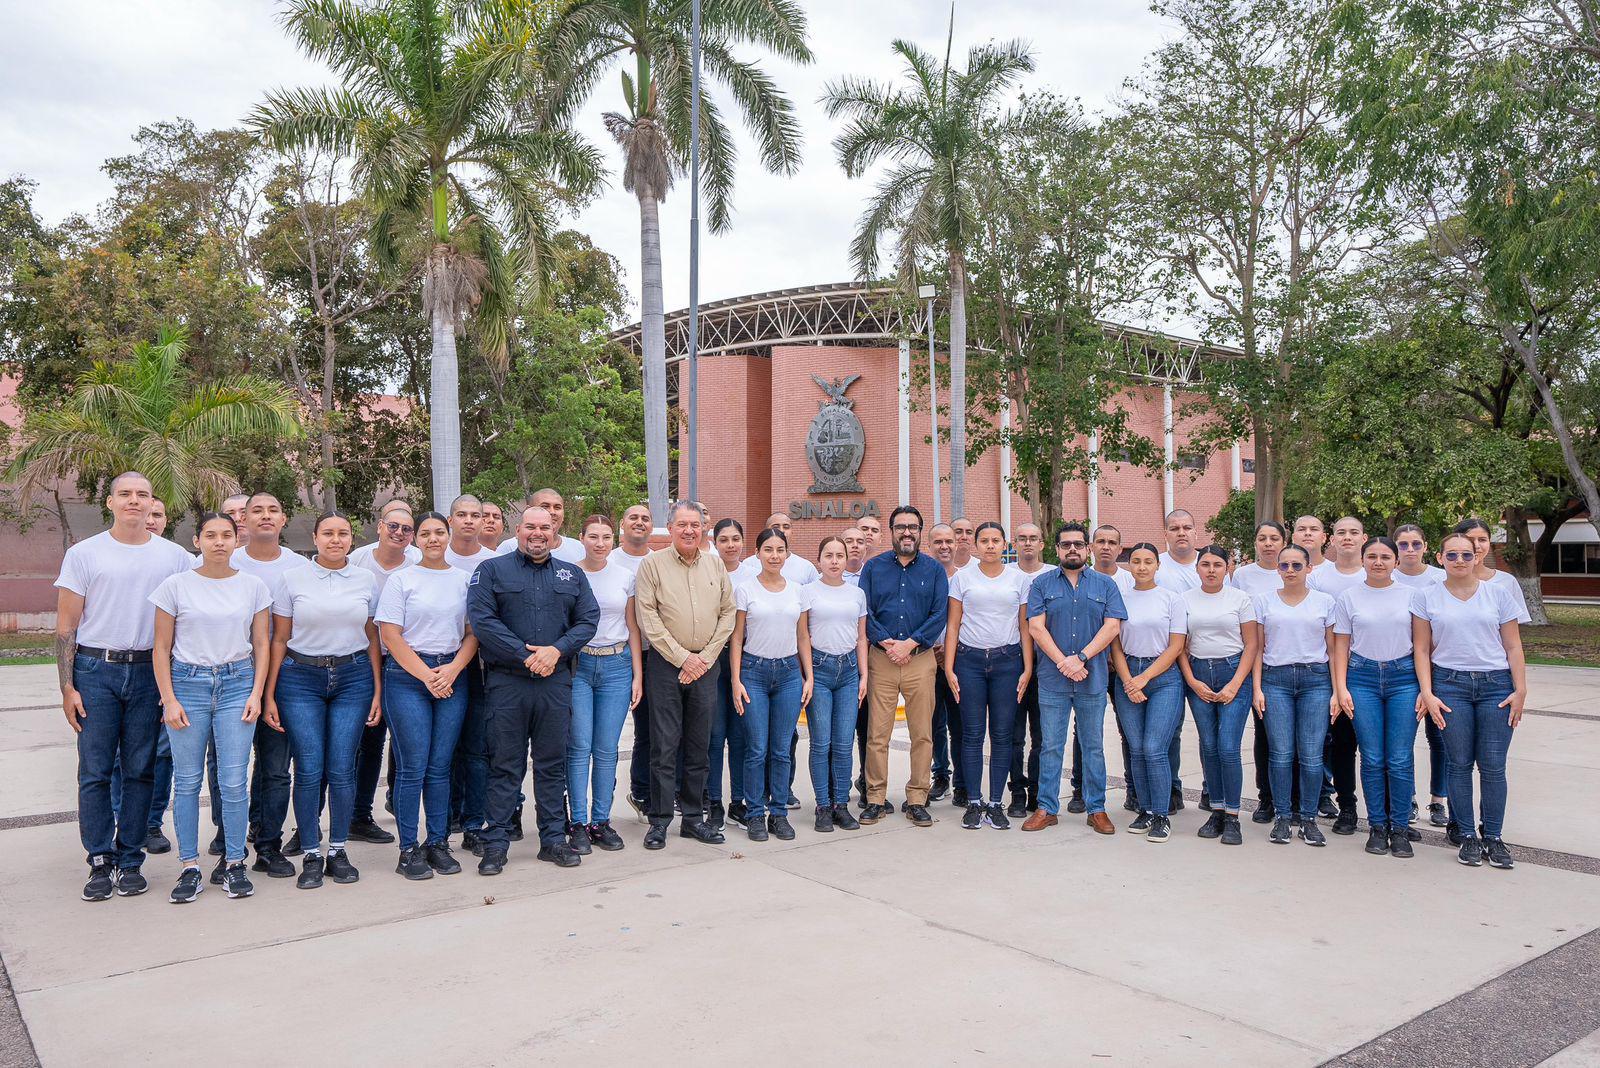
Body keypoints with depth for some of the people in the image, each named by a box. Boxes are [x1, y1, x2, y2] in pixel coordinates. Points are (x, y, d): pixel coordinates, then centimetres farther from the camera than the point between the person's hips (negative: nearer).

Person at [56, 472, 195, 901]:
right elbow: (66, 626, 2)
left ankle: (130, 861, 16)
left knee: (140, 770, 6)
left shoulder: (174, 557, 6)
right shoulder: (84, 554, 3)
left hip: (148, 672, 1)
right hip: (95, 671, -1)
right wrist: (67, 687, -4)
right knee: (94, 772, 1)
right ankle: (100, 863, 11)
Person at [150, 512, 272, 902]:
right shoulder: (176, 585, 1)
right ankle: (189, 868, 15)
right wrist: (169, 700, -4)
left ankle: (235, 864, 12)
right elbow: (162, 647, 2)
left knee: (234, 781, -1)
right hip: (187, 683, 0)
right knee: (187, 781, 4)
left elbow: (261, 644, 7)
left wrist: (256, 694, -2)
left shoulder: (253, 586, 4)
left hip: (237, 683, 0)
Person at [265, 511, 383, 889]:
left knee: (342, 769, 0)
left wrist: (377, 692, 5)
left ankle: (338, 851, 15)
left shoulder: (366, 581, 7)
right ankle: (311, 855, 10)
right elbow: (279, 640, 3)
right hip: (301, 678, -1)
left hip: (353, 677, 1)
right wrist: (269, 695, 0)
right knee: (309, 769, -3)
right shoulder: (292, 578, 3)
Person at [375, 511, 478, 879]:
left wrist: (453, 669, -8)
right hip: (407, 675, -3)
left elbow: (473, 633, 8)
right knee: (412, 766, -3)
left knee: (441, 766, 5)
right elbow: (390, 636, -4)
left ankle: (438, 843, 15)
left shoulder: (464, 580, 10)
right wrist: (426, 676, -10)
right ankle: (409, 849, 6)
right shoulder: (401, 580, 2)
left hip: (453, 677, 3)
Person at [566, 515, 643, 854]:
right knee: (579, 746, -4)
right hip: (577, 664, -1)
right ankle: (578, 823, 6)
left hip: (617, 665, 2)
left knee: (607, 748, 4)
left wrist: (638, 675, 5)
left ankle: (601, 821, 14)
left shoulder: (625, 576, 6)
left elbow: (633, 628, 9)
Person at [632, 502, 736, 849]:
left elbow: (728, 613, 8)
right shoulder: (653, 564, -2)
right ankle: (660, 821, 8)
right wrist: (682, 657, -10)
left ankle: (694, 817, 18)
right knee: (664, 745, -1)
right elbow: (647, 617, -7)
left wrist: (705, 657, -3)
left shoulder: (715, 564, 9)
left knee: (699, 745, 9)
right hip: (665, 664, -3)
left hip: (705, 665, 3)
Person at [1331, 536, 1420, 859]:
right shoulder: (1348, 597, 6)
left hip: (1404, 677, 0)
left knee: (1400, 760, -1)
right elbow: (1341, 646, 7)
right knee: (1373, 759, 2)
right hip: (1363, 677, 0)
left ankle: (1400, 828, 11)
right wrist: (1341, 688, -1)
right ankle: (1377, 826, 14)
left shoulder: (1410, 595, 5)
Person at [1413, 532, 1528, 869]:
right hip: (1450, 684, -1)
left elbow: (1513, 646, 7)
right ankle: (1468, 837, 12)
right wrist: (1427, 693, -4)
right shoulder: (1426, 596, 4)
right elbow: (1421, 648, 3)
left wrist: (1520, 690, 0)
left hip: (1496, 683, 1)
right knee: (1460, 763, 2)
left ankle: (1493, 837, 12)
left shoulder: (1498, 593, 7)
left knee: (1493, 765, -1)